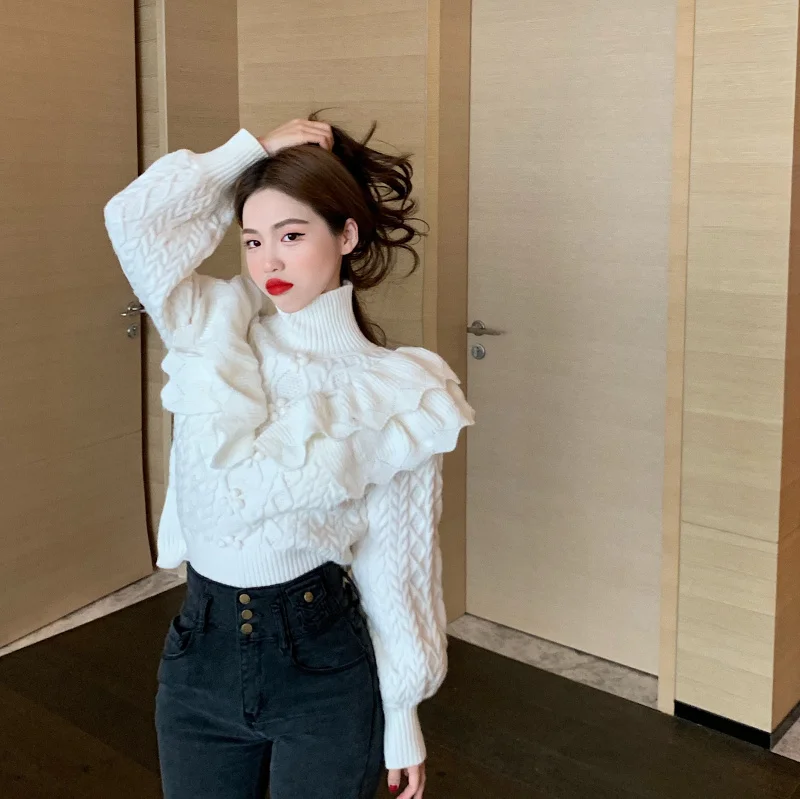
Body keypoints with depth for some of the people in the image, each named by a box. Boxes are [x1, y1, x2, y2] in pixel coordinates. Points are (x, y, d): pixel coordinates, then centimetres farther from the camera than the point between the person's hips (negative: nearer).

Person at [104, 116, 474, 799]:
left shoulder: (394, 392, -9)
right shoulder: (211, 329, -1)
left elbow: (397, 563, -5)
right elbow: (134, 217, -12)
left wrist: (402, 716, 0)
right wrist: (255, 148, -6)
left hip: (325, 666, -3)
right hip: (200, 655, 3)